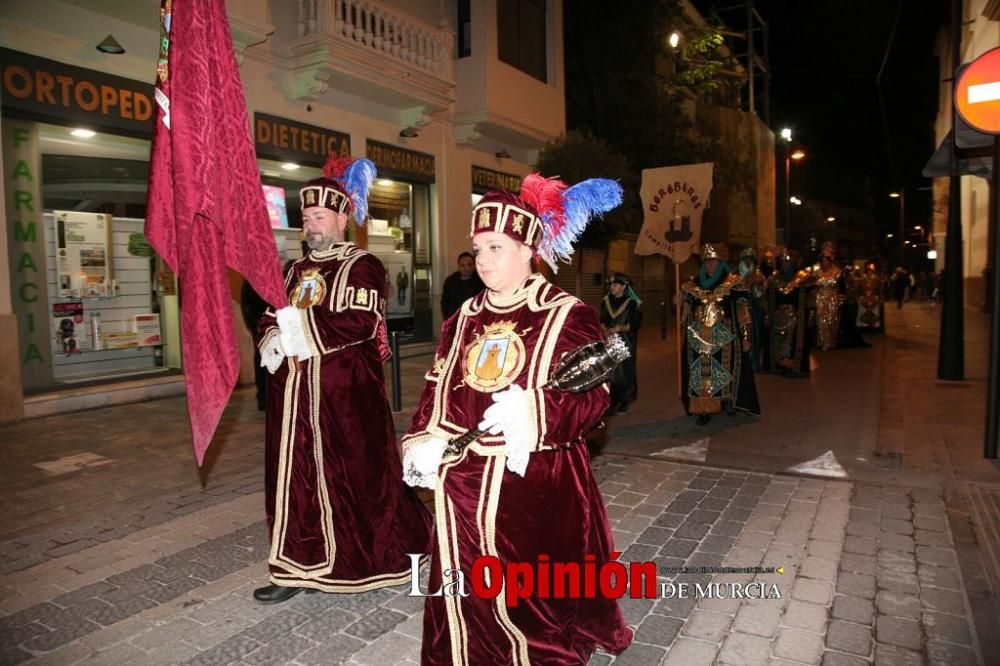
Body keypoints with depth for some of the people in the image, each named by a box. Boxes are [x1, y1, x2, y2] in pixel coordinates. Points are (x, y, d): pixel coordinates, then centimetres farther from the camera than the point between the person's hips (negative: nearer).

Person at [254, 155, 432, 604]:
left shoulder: (362, 266, -5)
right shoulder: (294, 271, 17)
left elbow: (360, 323, -19)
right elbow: (270, 318, 14)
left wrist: (301, 326, -20)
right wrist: (271, 342, -8)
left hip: (345, 391, -6)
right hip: (294, 391, 7)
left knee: (356, 474, 2)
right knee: (295, 475, 8)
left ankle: (379, 559, 24)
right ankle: (299, 567, 20)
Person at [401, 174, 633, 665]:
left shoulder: (567, 315, -6)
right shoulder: (464, 319, 12)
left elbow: (593, 397, -12)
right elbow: (437, 387, 12)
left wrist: (533, 411, -28)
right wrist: (422, 442, -3)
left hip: (534, 483, -5)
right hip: (462, 481, 5)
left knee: (535, 594, 6)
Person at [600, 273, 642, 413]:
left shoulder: (632, 303, -7)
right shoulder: (606, 301, 9)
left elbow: (636, 323, -8)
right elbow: (602, 320, 14)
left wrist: (620, 328, -19)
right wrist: (605, 329, -6)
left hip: (626, 343, -4)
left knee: (625, 369, -3)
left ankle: (625, 401, 7)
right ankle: (613, 399, 12)